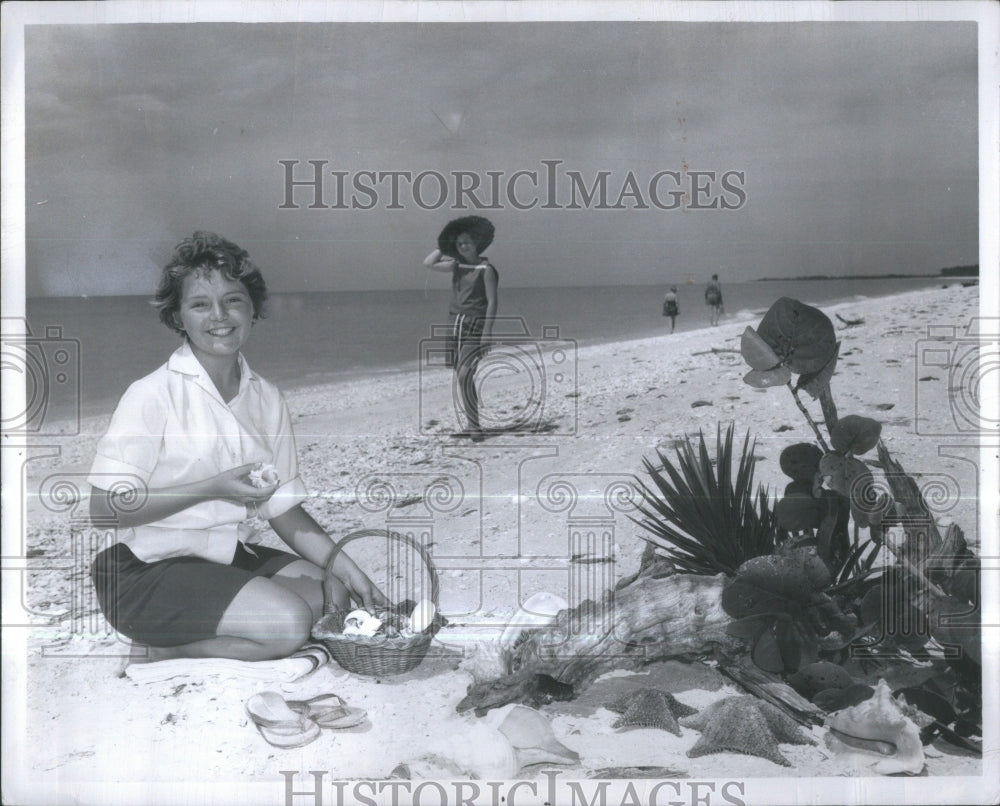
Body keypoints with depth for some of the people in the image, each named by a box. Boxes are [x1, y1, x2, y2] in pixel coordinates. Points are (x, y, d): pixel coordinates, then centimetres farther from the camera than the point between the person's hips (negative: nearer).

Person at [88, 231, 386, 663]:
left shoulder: (266, 398, 5)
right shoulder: (153, 395, -15)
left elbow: (282, 506, 7)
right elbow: (103, 505, -19)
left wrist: (345, 568, -5)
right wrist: (212, 489, -23)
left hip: (230, 555, 8)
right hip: (150, 570, -8)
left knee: (333, 595, -4)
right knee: (286, 623, -22)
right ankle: (162, 647, -1)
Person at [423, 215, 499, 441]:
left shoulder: (486, 269, -7)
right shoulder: (457, 266, 11)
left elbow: (492, 302, -10)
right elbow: (429, 263, 18)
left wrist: (487, 332, -17)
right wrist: (444, 247, 11)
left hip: (475, 326, -7)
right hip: (456, 325, 7)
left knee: (464, 375, -19)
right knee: (460, 378, 8)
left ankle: (475, 425, -14)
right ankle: (471, 425, 15)